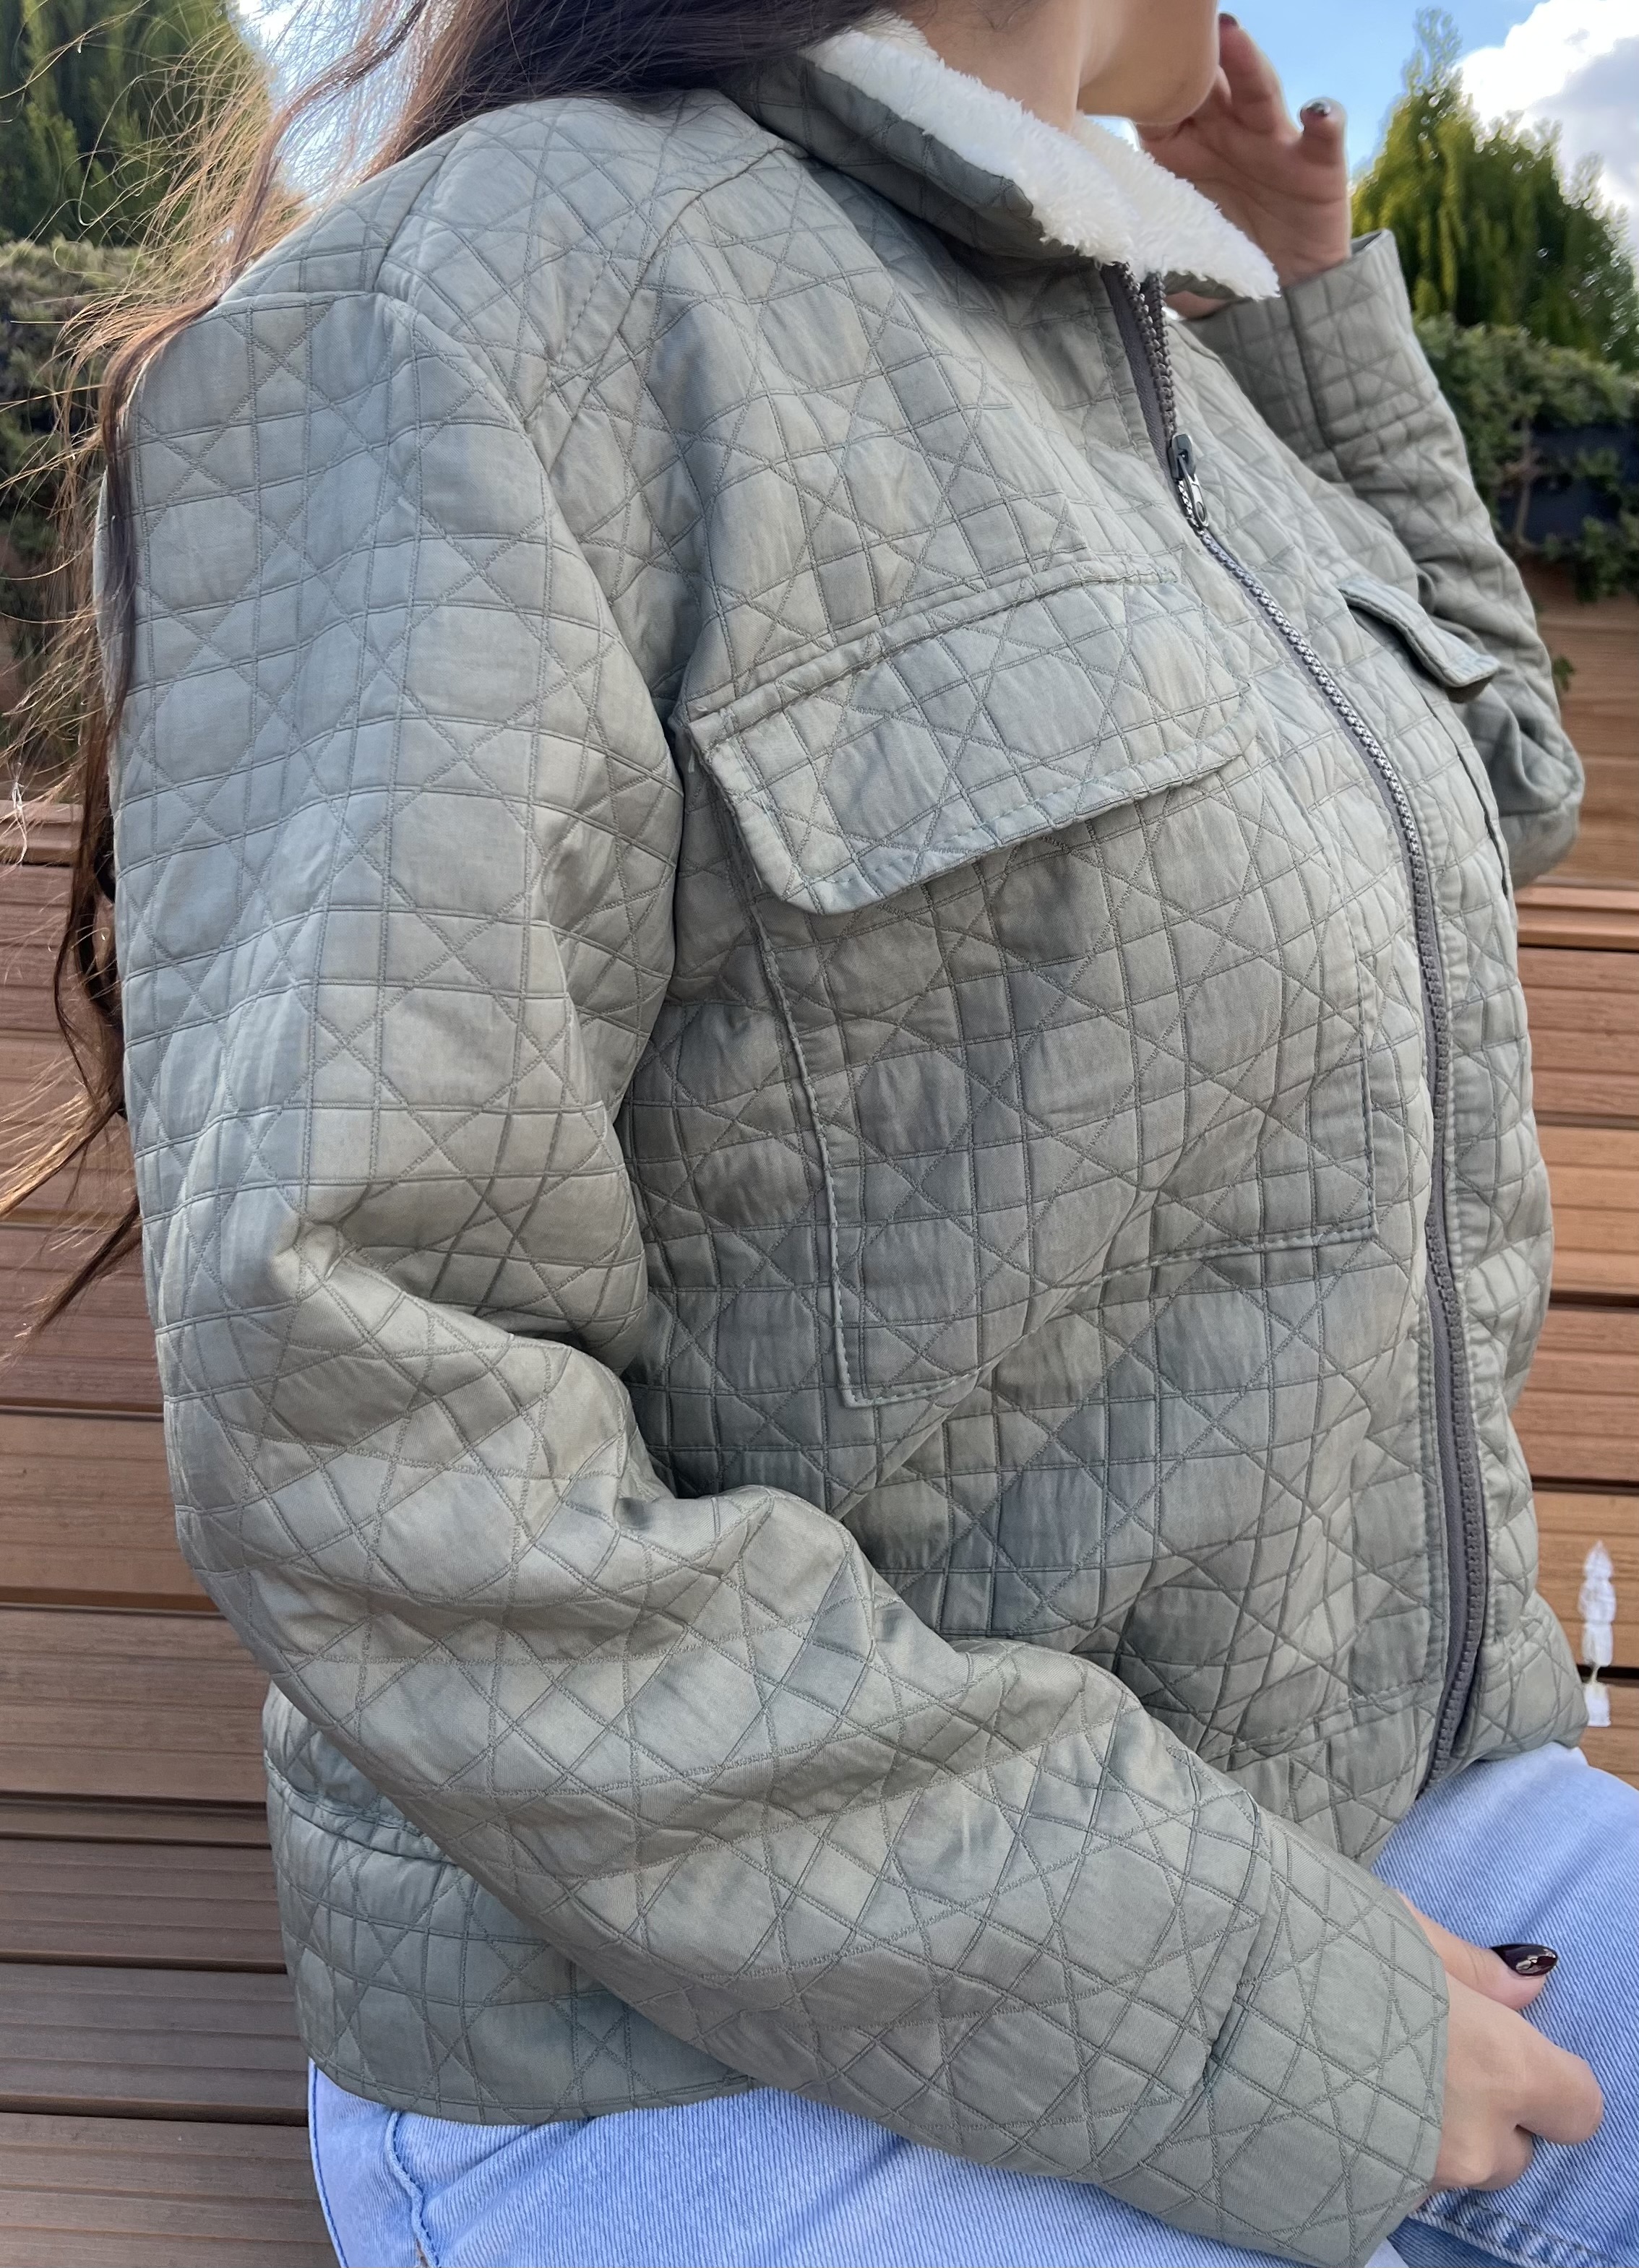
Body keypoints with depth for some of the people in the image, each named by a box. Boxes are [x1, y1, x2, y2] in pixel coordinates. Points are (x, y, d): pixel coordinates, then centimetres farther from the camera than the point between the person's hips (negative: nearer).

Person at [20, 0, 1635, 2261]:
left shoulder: (1122, 366, 7)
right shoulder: (471, 312, -17)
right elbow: (360, 1439, -24)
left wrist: (1304, 297, 13)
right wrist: (1220, 2000, -21)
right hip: (730, 2043, -7)